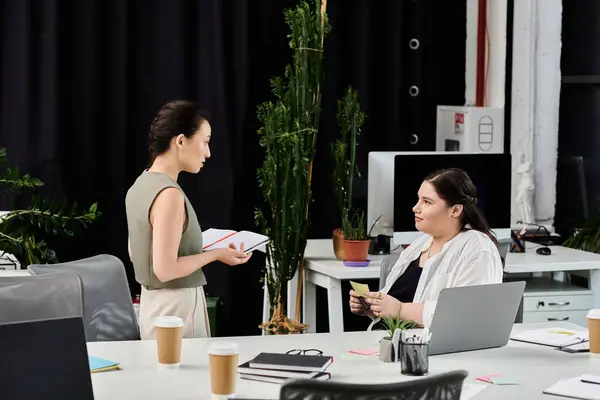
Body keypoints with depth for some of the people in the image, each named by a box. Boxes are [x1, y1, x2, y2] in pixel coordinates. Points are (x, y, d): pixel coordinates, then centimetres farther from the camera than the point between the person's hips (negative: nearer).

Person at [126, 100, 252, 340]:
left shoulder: (140, 185, 7)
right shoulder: (168, 194, -21)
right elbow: (165, 269, -23)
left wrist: (201, 246, 18)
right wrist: (215, 254, -12)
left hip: (152, 302, 9)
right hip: (176, 306, -9)